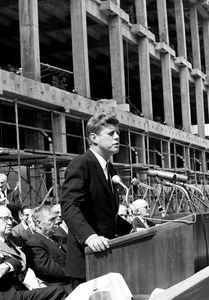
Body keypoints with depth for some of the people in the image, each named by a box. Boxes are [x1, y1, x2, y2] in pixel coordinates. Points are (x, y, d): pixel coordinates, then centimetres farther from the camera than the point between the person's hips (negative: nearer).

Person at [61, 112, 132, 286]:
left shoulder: (110, 169, 17)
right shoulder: (81, 165, -11)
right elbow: (69, 207, -24)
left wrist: (131, 230, 16)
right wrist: (89, 236, -37)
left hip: (107, 254, 8)